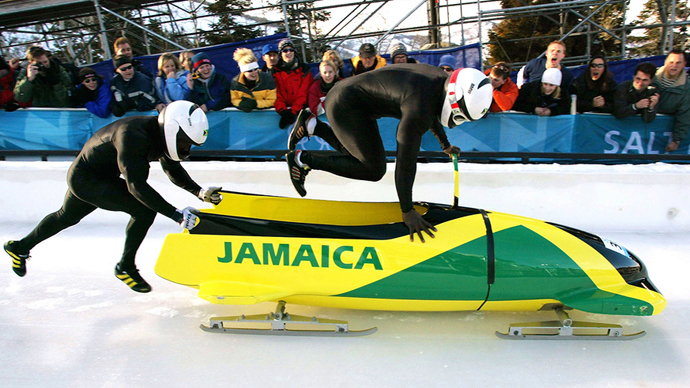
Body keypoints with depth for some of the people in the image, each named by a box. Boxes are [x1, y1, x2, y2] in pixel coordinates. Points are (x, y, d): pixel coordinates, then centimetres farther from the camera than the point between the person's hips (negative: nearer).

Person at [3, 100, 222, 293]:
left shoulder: (159, 132, -10)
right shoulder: (132, 135, -35)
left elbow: (173, 169, 2)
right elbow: (137, 185, -38)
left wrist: (199, 191, -12)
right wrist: (175, 214, -41)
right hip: (86, 179, -9)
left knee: (67, 217, 29)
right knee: (145, 209, -21)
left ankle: (20, 247, 54)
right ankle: (126, 267, -2)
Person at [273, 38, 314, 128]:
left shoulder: (304, 69, 8)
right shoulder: (276, 71, 11)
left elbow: (304, 93, 0)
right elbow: (277, 95, 5)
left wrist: (294, 110, -16)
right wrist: (282, 110, -17)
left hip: (301, 108, -2)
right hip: (284, 108, 2)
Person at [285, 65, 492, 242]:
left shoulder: (442, 79, -2)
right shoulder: (419, 106, -31)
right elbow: (406, 160, -32)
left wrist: (445, 145, 35)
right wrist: (407, 211, -27)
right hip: (345, 106, -10)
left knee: (359, 155, 17)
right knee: (374, 169, -12)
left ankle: (312, 125, 19)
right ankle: (303, 159, -6)